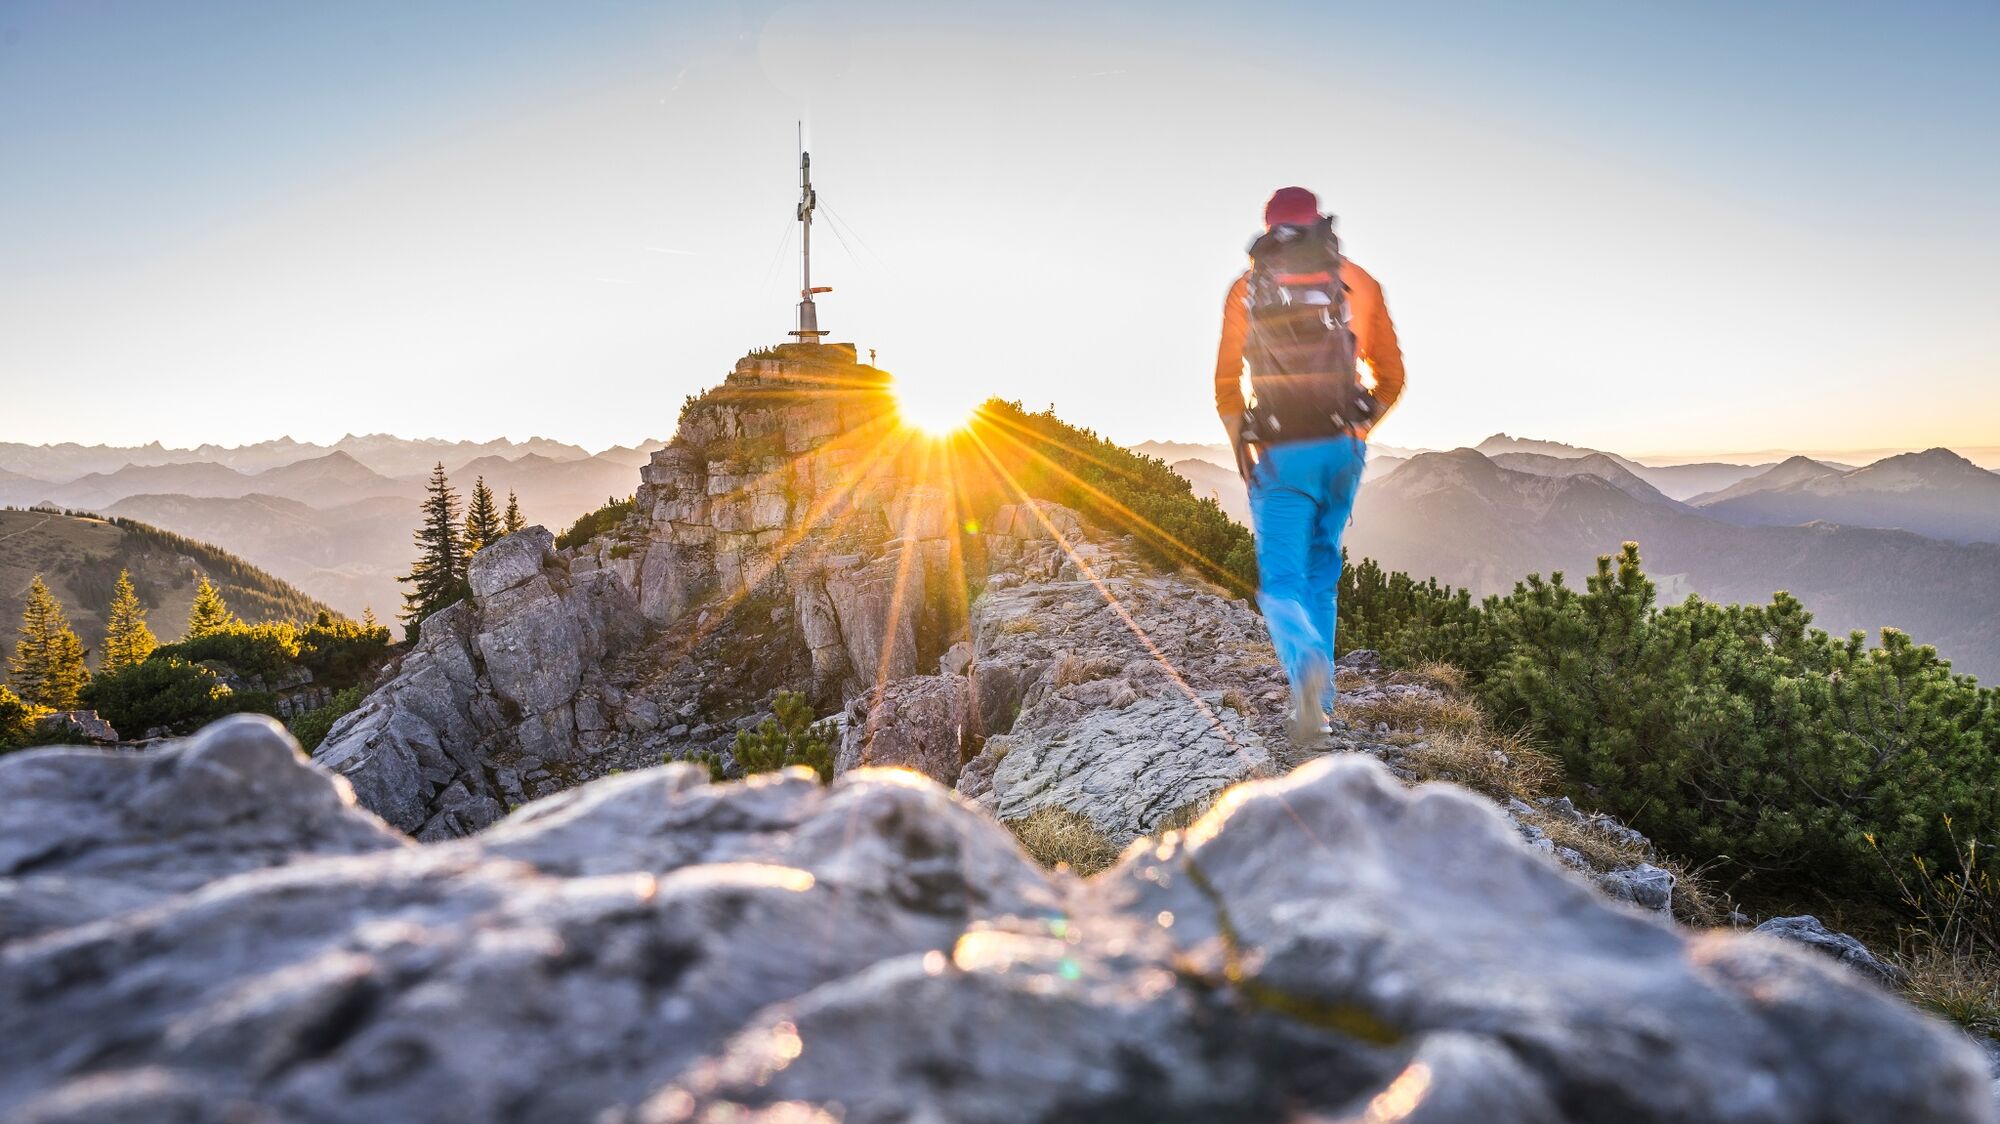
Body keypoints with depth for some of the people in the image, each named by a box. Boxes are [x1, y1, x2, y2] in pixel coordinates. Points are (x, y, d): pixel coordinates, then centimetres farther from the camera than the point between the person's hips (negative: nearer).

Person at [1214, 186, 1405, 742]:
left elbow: (1226, 384, 2)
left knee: (1281, 582, 2)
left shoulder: (1247, 289, 3)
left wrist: (1243, 451, 13)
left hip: (1277, 455, -2)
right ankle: (1316, 704, 21)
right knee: (1322, 575, 18)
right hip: (1341, 450, 2)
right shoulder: (1358, 283, 6)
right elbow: (1391, 376, 8)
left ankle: (1306, 661, -29)